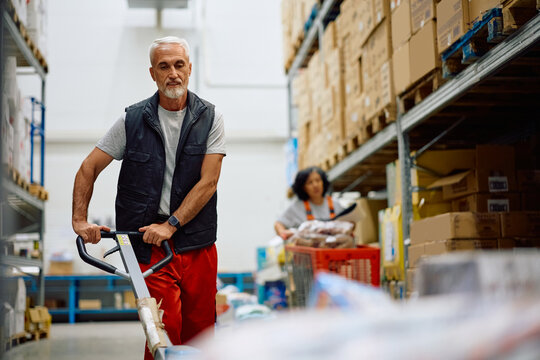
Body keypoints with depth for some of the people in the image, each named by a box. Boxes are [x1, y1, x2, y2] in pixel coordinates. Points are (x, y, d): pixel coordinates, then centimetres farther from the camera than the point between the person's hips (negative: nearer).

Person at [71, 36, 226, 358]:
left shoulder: (210, 118, 2)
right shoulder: (133, 121, 1)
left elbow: (208, 181, -6)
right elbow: (89, 168, 6)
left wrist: (171, 224, -14)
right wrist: (80, 219, -5)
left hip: (198, 243, 2)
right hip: (150, 245, -1)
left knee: (200, 329, 7)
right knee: (166, 329, -11)